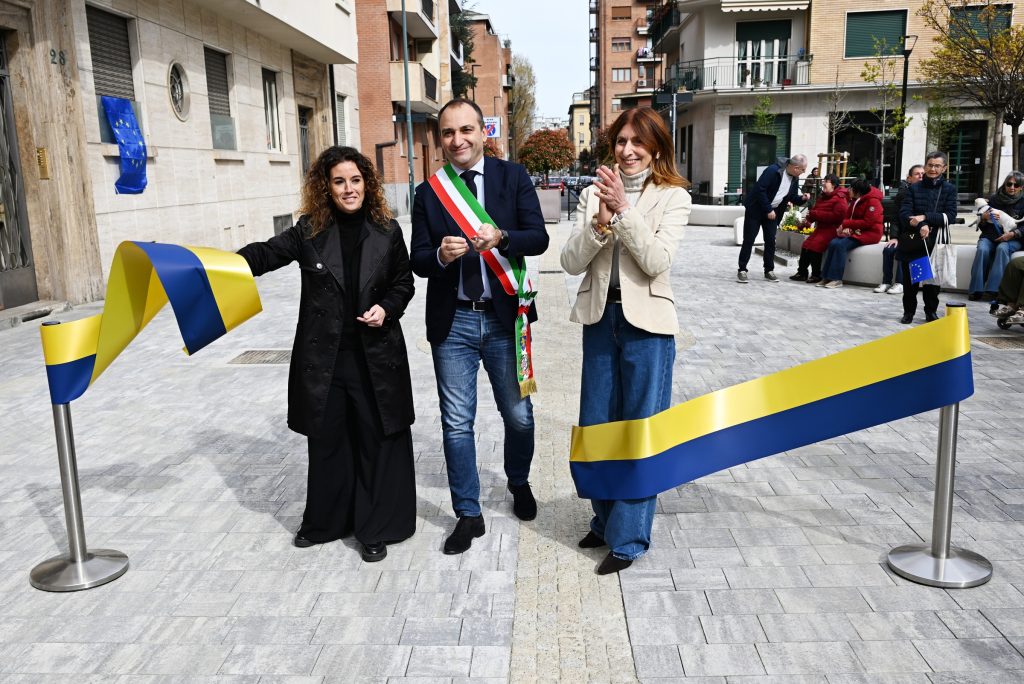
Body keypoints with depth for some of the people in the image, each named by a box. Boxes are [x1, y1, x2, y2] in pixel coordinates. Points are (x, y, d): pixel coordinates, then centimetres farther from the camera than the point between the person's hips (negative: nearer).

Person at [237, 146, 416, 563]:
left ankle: (376, 528, 19)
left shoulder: (387, 231, 1)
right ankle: (325, 522, 31)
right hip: (323, 357, 1)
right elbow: (266, 254, -1)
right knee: (327, 441, 12)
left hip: (375, 357, 0)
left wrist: (387, 309, -9)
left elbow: (403, 283, 9)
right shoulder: (309, 231, 1)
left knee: (377, 441, 5)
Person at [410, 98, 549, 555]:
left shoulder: (513, 177, 1)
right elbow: (418, 261, 2)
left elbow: (539, 238, -7)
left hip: (504, 317, -1)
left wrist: (501, 237, -26)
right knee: (457, 423, 7)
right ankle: (468, 514, 22)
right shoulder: (428, 193, 5)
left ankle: (519, 484, 42)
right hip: (452, 322, 1)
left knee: (518, 415, 12)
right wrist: (441, 254, -21)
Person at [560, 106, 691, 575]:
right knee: (596, 426, 13)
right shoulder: (594, 194, 5)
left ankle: (628, 537, 15)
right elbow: (571, 263, -3)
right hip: (600, 319, 4)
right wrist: (600, 221, -19)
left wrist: (624, 210, -21)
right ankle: (605, 519, 33)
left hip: (646, 324, -4)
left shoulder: (673, 197, -3)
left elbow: (657, 261, -16)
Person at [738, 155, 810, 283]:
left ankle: (769, 271, 13)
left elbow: (792, 197, 10)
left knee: (770, 241, 5)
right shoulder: (773, 171, -23)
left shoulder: (795, 179, 0)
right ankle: (742, 270, 1)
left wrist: (802, 198, -12)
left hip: (772, 212, 7)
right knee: (749, 240, -4)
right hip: (756, 209, -6)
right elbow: (760, 190, -25)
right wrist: (768, 210, -22)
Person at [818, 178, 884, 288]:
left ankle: (836, 279, -25)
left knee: (841, 245, -27)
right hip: (854, 231, 8)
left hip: (869, 233, -8)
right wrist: (846, 227, -11)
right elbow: (849, 216, 13)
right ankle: (827, 277, -18)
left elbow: (867, 222, -20)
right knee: (833, 243, -17)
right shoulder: (855, 201, 15)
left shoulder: (873, 201, -13)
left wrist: (846, 224, -18)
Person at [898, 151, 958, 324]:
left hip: (935, 242, 0)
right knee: (909, 279, 3)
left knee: (932, 278, 5)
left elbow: (950, 216, -4)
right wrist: (921, 225, -22)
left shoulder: (949, 189, 6)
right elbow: (904, 213, -4)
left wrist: (925, 217, -16)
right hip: (912, 242, 0)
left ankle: (931, 311, 21)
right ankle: (909, 311, 18)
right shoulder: (914, 188, 8)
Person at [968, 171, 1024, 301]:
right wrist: (985, 218, -12)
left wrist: (1013, 234, -17)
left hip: (1012, 240, -1)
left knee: (1002, 248, -35)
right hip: (990, 236, 1)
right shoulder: (994, 199, 10)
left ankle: (995, 289, -38)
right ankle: (976, 289, -31)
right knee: (982, 250, -31)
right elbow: (980, 224, 10)